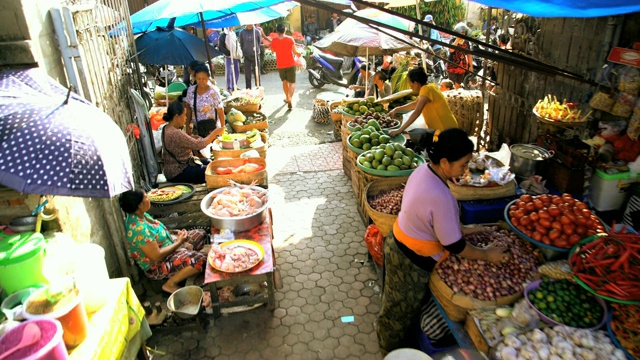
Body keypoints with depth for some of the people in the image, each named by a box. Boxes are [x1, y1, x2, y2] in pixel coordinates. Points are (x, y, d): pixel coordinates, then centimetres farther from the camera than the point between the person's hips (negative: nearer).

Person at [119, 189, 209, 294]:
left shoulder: (140, 215, -3)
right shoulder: (139, 229, -32)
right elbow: (156, 256, -29)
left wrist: (175, 233, -1)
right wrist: (178, 242, -18)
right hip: (156, 266, -9)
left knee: (201, 234, 9)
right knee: (200, 260, -28)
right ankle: (170, 284, -12)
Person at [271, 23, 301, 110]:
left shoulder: (274, 41, -6)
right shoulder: (290, 39, -10)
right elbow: (295, 52, -7)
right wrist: (299, 53, 13)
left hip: (280, 65, 2)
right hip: (290, 64, -2)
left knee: (284, 81, 24)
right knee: (292, 83, 2)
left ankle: (287, 98, 36)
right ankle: (290, 99, -17)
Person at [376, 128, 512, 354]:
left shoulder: (423, 171, -8)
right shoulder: (440, 197, -35)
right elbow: (454, 247, -23)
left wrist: (462, 229, 8)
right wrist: (486, 255, -9)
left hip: (397, 244, 9)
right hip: (411, 261, -9)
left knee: (396, 306, 30)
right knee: (401, 311, 19)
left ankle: (389, 343, 54)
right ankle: (391, 351, 44)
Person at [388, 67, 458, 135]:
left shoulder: (426, 89, -21)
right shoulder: (428, 87, 6)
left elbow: (416, 113, -30)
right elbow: (415, 104, 21)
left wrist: (399, 130, -32)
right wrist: (396, 109, 16)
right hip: (440, 128, 8)